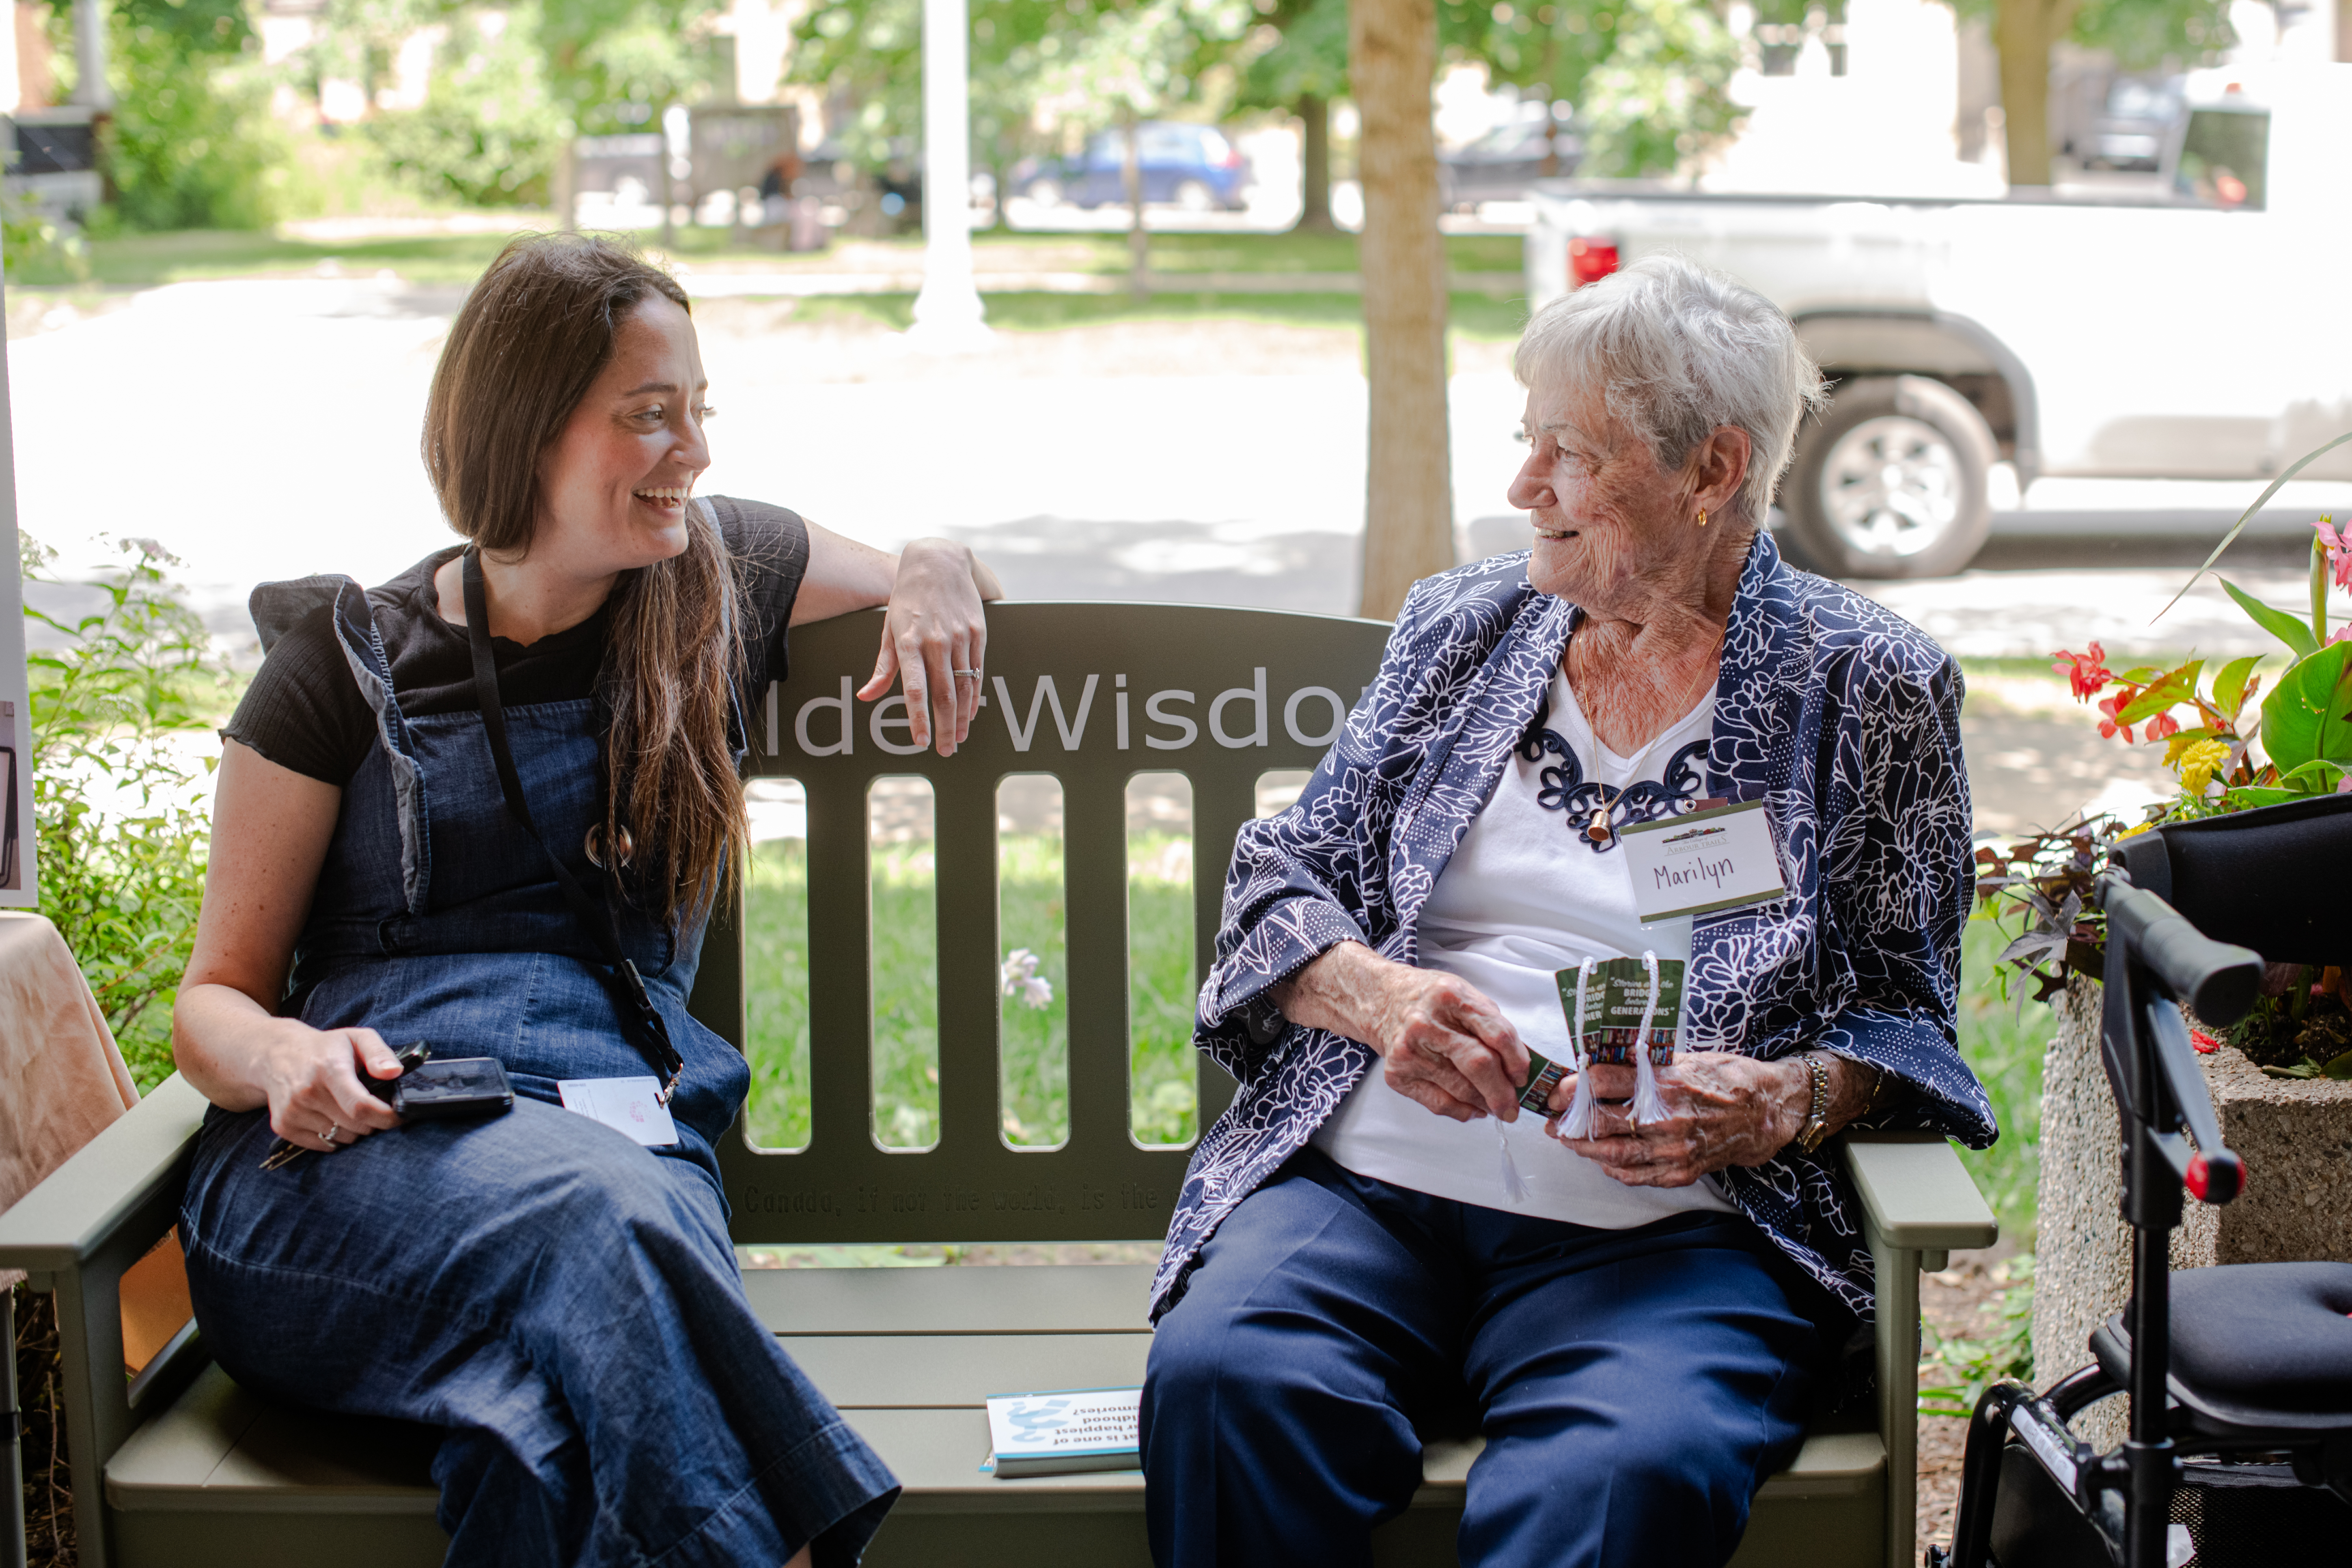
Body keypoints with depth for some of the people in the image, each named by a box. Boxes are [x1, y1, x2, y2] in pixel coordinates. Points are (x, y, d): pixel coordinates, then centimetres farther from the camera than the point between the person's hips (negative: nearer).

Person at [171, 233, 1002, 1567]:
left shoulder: (720, 572, 16)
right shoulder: (351, 663, 8)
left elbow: (957, 595, 33)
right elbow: (217, 997, 10)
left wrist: (938, 569, 8)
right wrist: (287, 1056, -14)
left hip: (630, 1134, 2)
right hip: (365, 1147, -2)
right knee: (594, 1215, -38)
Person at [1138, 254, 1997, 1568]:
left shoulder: (1871, 687, 8)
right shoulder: (1463, 626, 18)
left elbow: (1904, 1013, 8)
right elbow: (1282, 883, 16)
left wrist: (1778, 1106, -14)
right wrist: (1380, 995, -7)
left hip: (1662, 1227, -2)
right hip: (1368, 1182, 3)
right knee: (1221, 1383, -31)